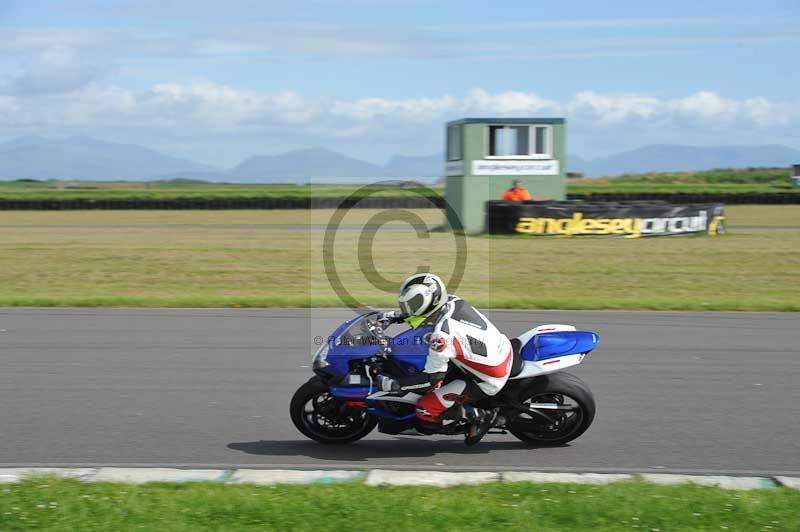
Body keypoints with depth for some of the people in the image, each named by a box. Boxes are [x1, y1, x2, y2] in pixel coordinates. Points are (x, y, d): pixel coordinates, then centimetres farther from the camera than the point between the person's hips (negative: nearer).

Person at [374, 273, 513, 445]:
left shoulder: (442, 335, -26)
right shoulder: (451, 301, -2)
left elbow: (433, 379, -22)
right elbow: (422, 310, 20)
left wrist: (393, 384, -18)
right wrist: (392, 316, 11)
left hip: (488, 381, -8)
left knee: (425, 411, -7)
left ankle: (481, 416, -1)